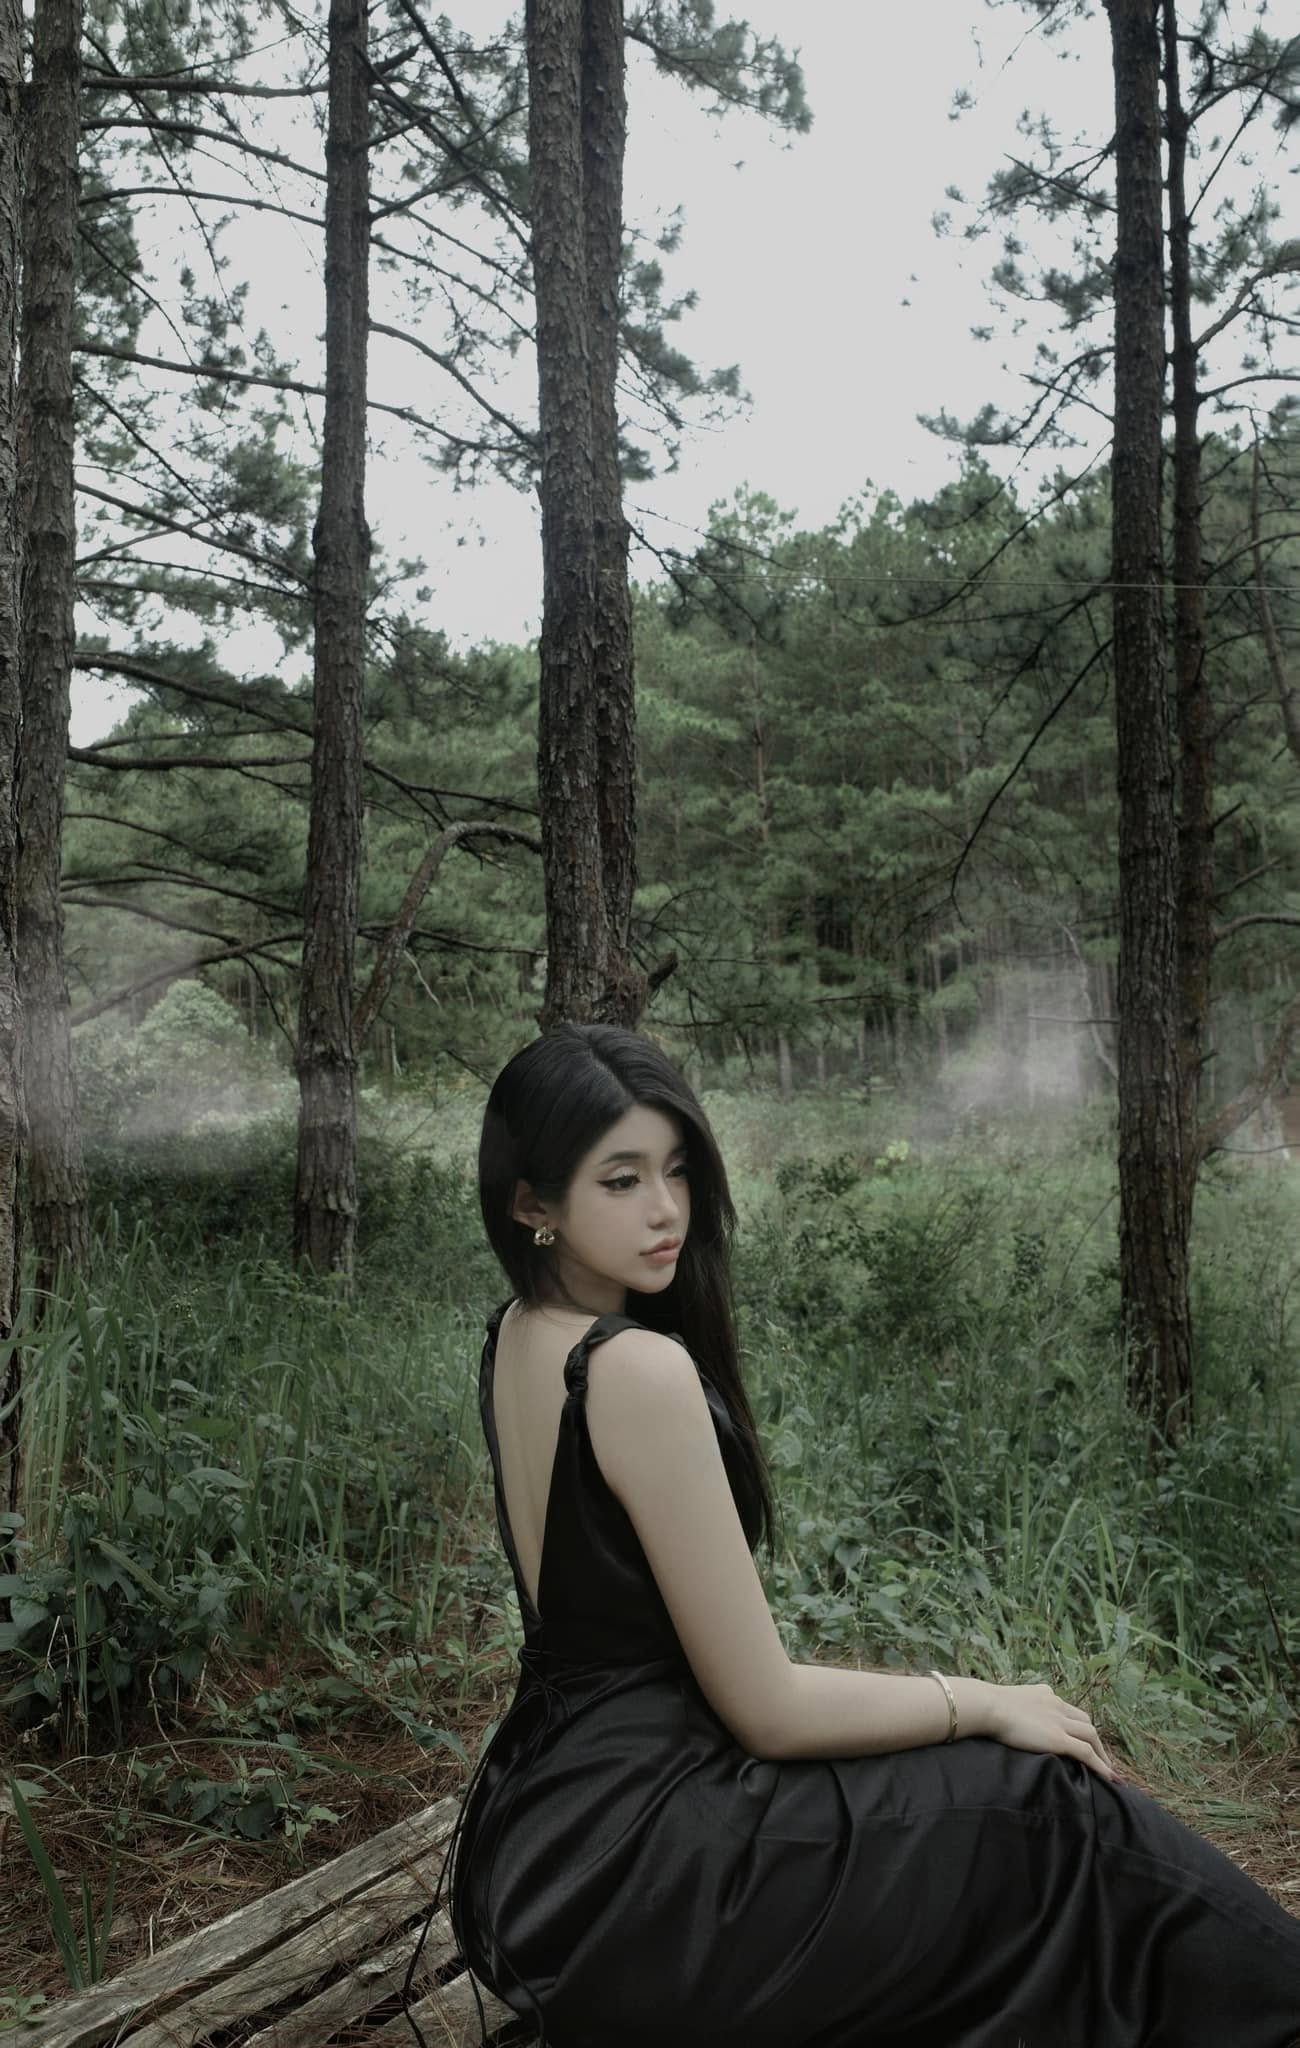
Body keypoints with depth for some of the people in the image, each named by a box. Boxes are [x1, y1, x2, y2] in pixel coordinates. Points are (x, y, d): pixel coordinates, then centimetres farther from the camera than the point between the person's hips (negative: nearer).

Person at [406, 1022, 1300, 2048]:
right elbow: (766, 1710, -19)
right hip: (622, 1875, -9)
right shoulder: (640, 1368, -26)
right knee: (1057, 1813, 1)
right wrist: (985, 1703, -7)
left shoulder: (521, 1336, 2)